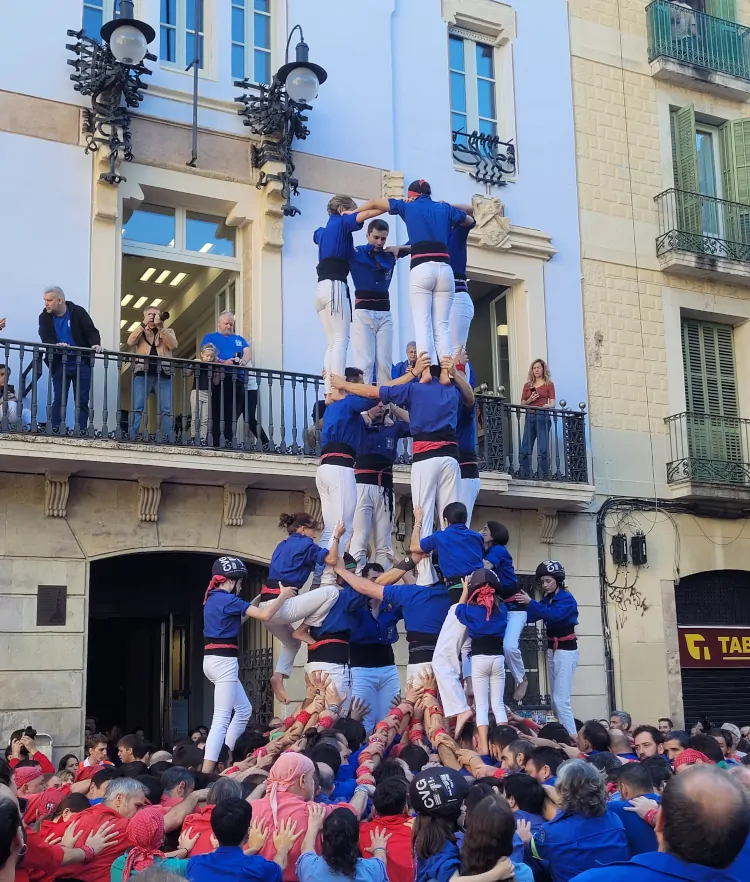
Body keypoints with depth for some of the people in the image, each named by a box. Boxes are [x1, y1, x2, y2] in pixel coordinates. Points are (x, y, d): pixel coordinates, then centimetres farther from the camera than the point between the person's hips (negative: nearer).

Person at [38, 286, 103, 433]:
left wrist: (96, 344, -28)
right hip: (59, 365, 1)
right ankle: (55, 431, 0)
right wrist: (56, 345, -33)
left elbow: (91, 332, -7)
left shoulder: (78, 312, -4)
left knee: (81, 400, 1)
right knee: (59, 399, -1)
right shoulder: (44, 317, 0)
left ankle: (81, 431, 4)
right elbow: (45, 338, -12)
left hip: (81, 364, -1)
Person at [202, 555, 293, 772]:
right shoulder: (228, 599, -13)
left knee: (243, 710, 20)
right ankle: (206, 772, -18)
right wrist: (283, 595, -2)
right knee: (222, 719, -12)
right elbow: (265, 615, -16)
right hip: (224, 660, -10)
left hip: (214, 659, 10)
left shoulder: (213, 599, 15)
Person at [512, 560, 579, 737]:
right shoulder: (547, 600, 11)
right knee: (555, 699, 9)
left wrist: (530, 602, -34)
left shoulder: (567, 599, -12)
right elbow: (531, 617, 0)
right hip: (551, 649, 8)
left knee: (561, 700, -14)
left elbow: (553, 615, -30)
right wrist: (522, 604, -16)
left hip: (566, 650, -8)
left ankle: (573, 737, -14)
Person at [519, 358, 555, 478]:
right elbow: (522, 403, 15)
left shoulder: (549, 384, 9)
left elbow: (552, 403, 1)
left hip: (543, 417, -3)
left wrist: (548, 406, -21)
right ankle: (524, 476, 4)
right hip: (530, 417, 3)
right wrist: (530, 400, -5)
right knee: (525, 449, -2)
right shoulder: (527, 385, 17)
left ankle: (543, 477, -5)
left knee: (542, 450, -9)